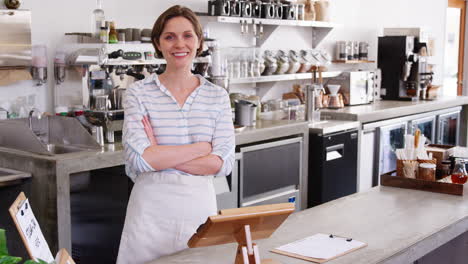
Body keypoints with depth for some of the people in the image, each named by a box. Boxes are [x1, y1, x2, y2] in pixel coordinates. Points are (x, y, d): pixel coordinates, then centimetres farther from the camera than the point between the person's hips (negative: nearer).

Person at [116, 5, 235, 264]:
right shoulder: (139, 93, -3)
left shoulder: (218, 96, 3)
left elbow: (224, 163, -7)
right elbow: (139, 158, -15)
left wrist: (161, 156, -15)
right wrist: (202, 147, -12)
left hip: (201, 204, 2)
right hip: (151, 206, -2)